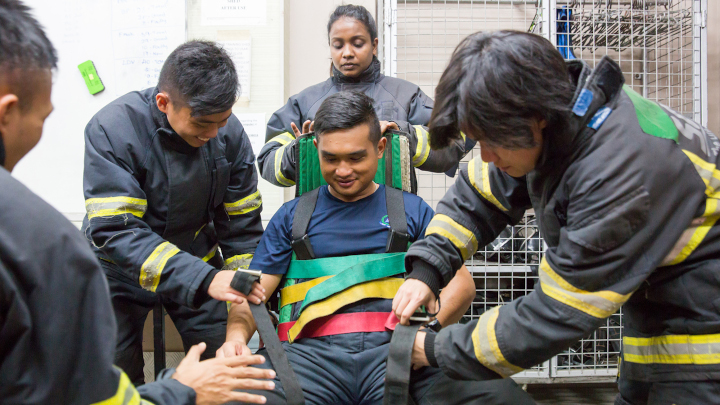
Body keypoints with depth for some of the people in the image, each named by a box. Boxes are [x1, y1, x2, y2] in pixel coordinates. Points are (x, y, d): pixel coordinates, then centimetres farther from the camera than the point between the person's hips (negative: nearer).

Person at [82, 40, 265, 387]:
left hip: (199, 264, 3)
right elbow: (115, 231, -34)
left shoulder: (229, 132, -14)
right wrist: (204, 280, -42)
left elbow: (241, 225, -5)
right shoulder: (111, 129, -26)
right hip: (121, 271, -2)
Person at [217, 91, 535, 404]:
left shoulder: (411, 210, 19)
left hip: (394, 347, 1)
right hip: (311, 349, 0)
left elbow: (461, 282, 13)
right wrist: (236, 336, -10)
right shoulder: (292, 216, 21)